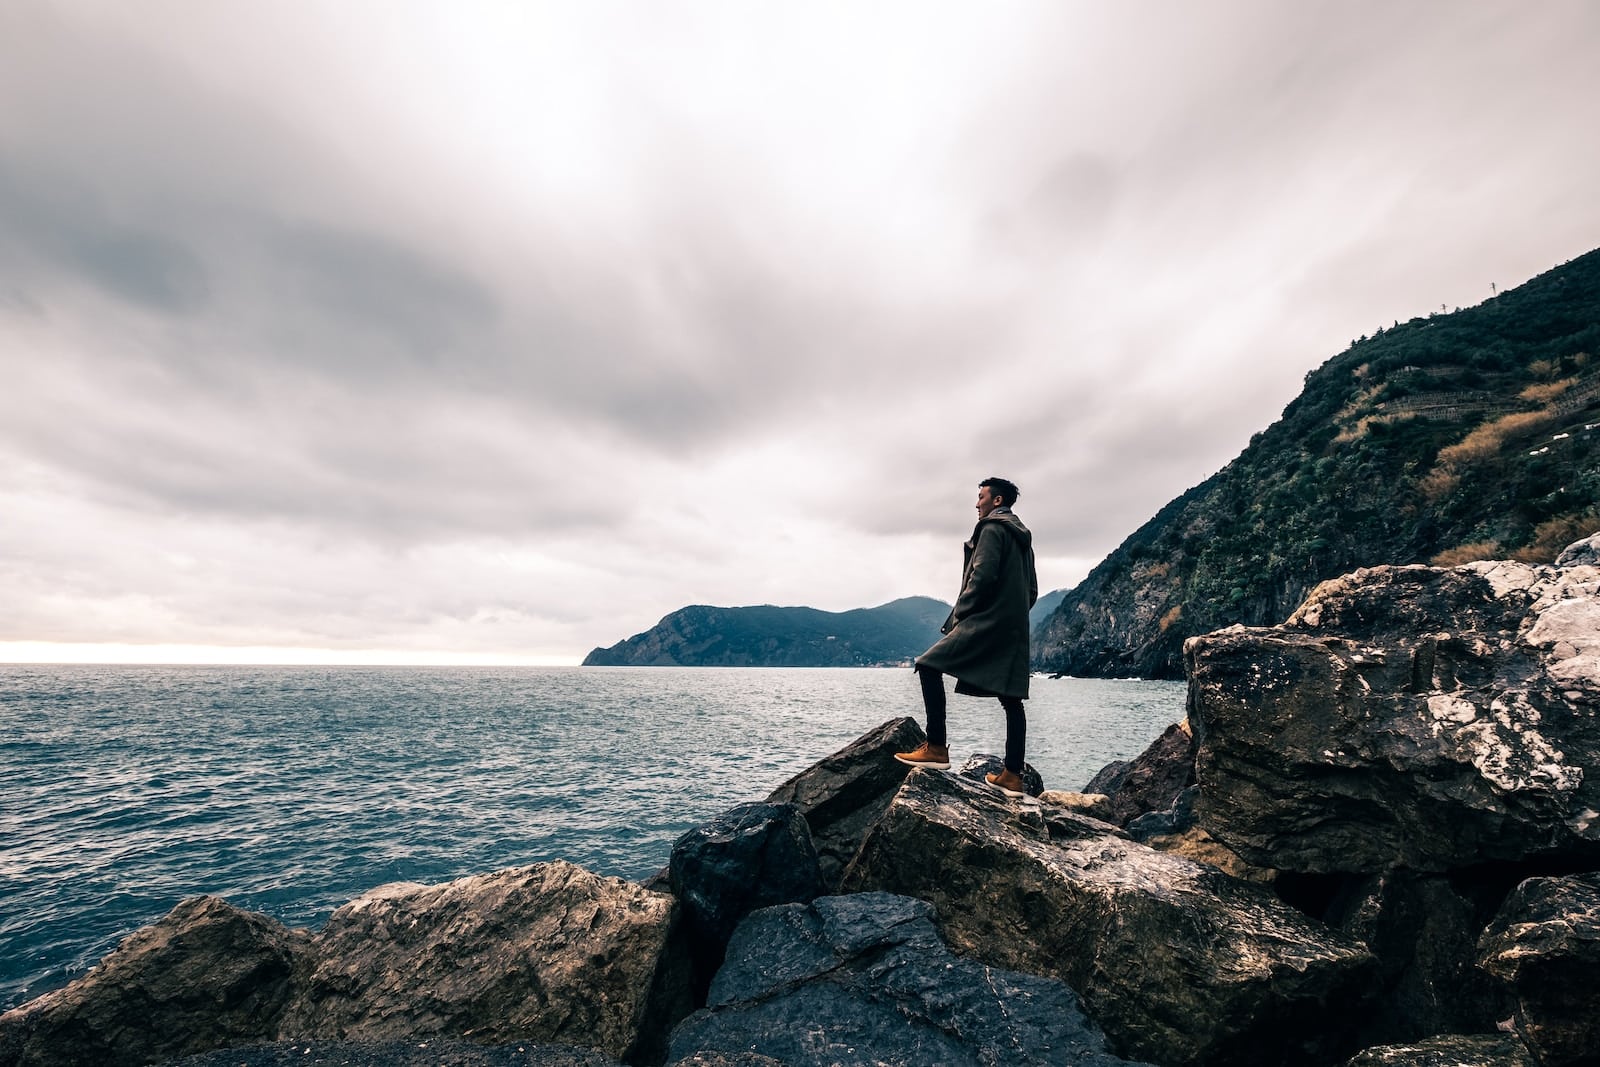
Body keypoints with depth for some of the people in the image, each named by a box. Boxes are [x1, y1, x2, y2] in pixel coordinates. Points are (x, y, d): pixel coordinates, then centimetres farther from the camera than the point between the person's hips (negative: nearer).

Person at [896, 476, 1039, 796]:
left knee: (929, 666, -10)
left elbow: (982, 575, -17)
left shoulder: (992, 528, -4)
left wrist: (959, 613, -9)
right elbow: (1032, 591, 23)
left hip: (986, 620, -10)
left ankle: (936, 748, -13)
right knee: (1011, 699, 7)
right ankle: (1012, 776, 8)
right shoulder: (1022, 536, 24)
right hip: (1014, 629, 10)